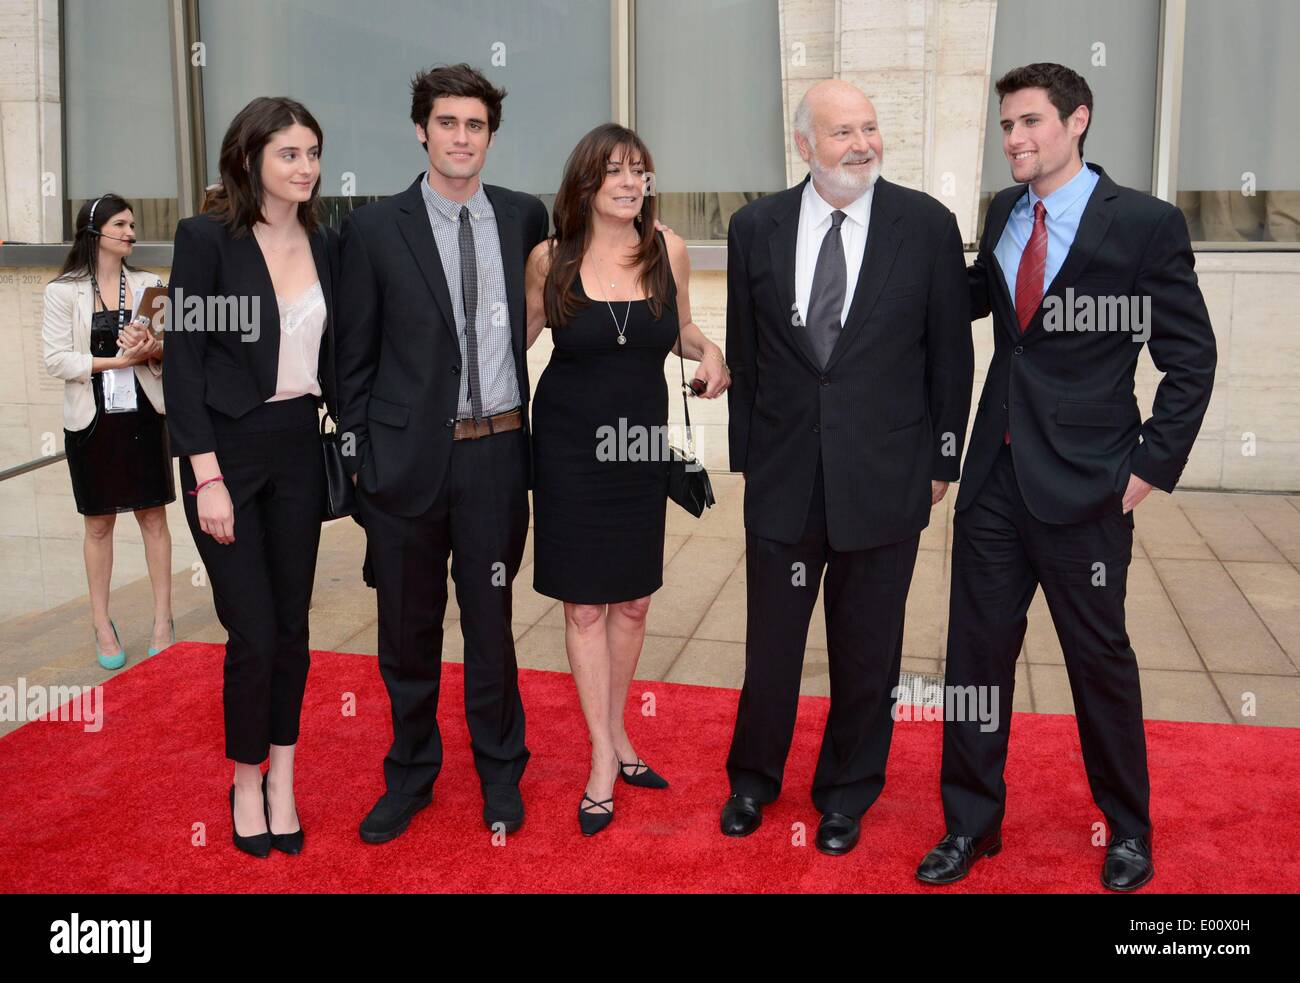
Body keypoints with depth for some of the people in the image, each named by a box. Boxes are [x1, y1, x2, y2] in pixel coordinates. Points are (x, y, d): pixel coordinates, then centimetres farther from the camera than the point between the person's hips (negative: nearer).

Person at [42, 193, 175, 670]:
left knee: (153, 518, 5)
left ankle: (163, 621, 16)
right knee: (99, 524, 8)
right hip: (92, 420, -1)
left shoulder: (148, 284, 4)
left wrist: (153, 350, -18)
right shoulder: (63, 291, -3)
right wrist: (117, 360, -17)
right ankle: (102, 626, 20)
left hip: (143, 415, 2)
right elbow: (56, 360, -9)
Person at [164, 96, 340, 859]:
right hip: (227, 450, -4)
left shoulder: (325, 245, 6)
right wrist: (207, 477, -14)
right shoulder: (207, 238, -8)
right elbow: (183, 362, -10)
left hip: (300, 449, 4)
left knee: (292, 626, 10)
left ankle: (283, 780, 26)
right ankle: (246, 783, 21)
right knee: (254, 634, -2)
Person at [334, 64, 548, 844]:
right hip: (408, 454, -1)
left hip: (496, 453, 1)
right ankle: (411, 776, 32)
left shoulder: (525, 217, 5)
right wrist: (358, 454, -1)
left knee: (491, 621, 12)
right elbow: (355, 357, 2)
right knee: (408, 631, 12)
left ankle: (501, 773, 31)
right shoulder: (376, 229, -1)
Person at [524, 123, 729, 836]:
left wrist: (708, 351, -8)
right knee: (584, 606, 3)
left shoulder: (668, 250, -4)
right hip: (570, 447, -2)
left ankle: (616, 734, 32)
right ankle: (604, 759, 16)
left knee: (632, 601, 12)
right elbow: (518, 335, 8)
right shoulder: (549, 258, -7)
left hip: (641, 442, 2)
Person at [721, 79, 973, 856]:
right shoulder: (756, 228, 1)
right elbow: (744, 353, 6)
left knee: (867, 650, 12)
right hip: (783, 473, 1)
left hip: (884, 478, -1)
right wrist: (746, 455, 6)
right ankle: (754, 777, 38)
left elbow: (950, 352, 1)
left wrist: (944, 457, 1)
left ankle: (848, 791, 34)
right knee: (771, 642, 14)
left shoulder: (927, 225, -4)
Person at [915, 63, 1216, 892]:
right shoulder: (1002, 213, 8)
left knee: (1101, 658, 10)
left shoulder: (1146, 223, -8)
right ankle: (972, 824, 26)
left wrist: (1153, 467, -9)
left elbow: (1192, 357, -5)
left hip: (1084, 483, -4)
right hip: (995, 476, 5)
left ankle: (1129, 829, 32)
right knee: (977, 651, 9)